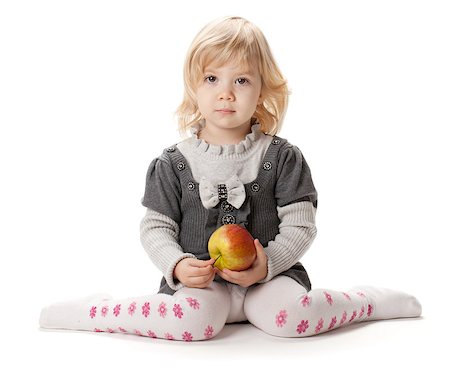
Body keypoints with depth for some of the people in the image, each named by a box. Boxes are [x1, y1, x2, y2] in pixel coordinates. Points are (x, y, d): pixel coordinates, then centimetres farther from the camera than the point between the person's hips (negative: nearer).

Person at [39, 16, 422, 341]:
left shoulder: (282, 157, 0)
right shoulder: (174, 163, 1)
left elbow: (301, 225, -3)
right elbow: (155, 227, 3)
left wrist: (267, 264, -20)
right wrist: (177, 265, -17)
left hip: (268, 276, 0)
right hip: (199, 280, 0)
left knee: (291, 316, -30)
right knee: (194, 318, -31)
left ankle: (369, 300, -3)